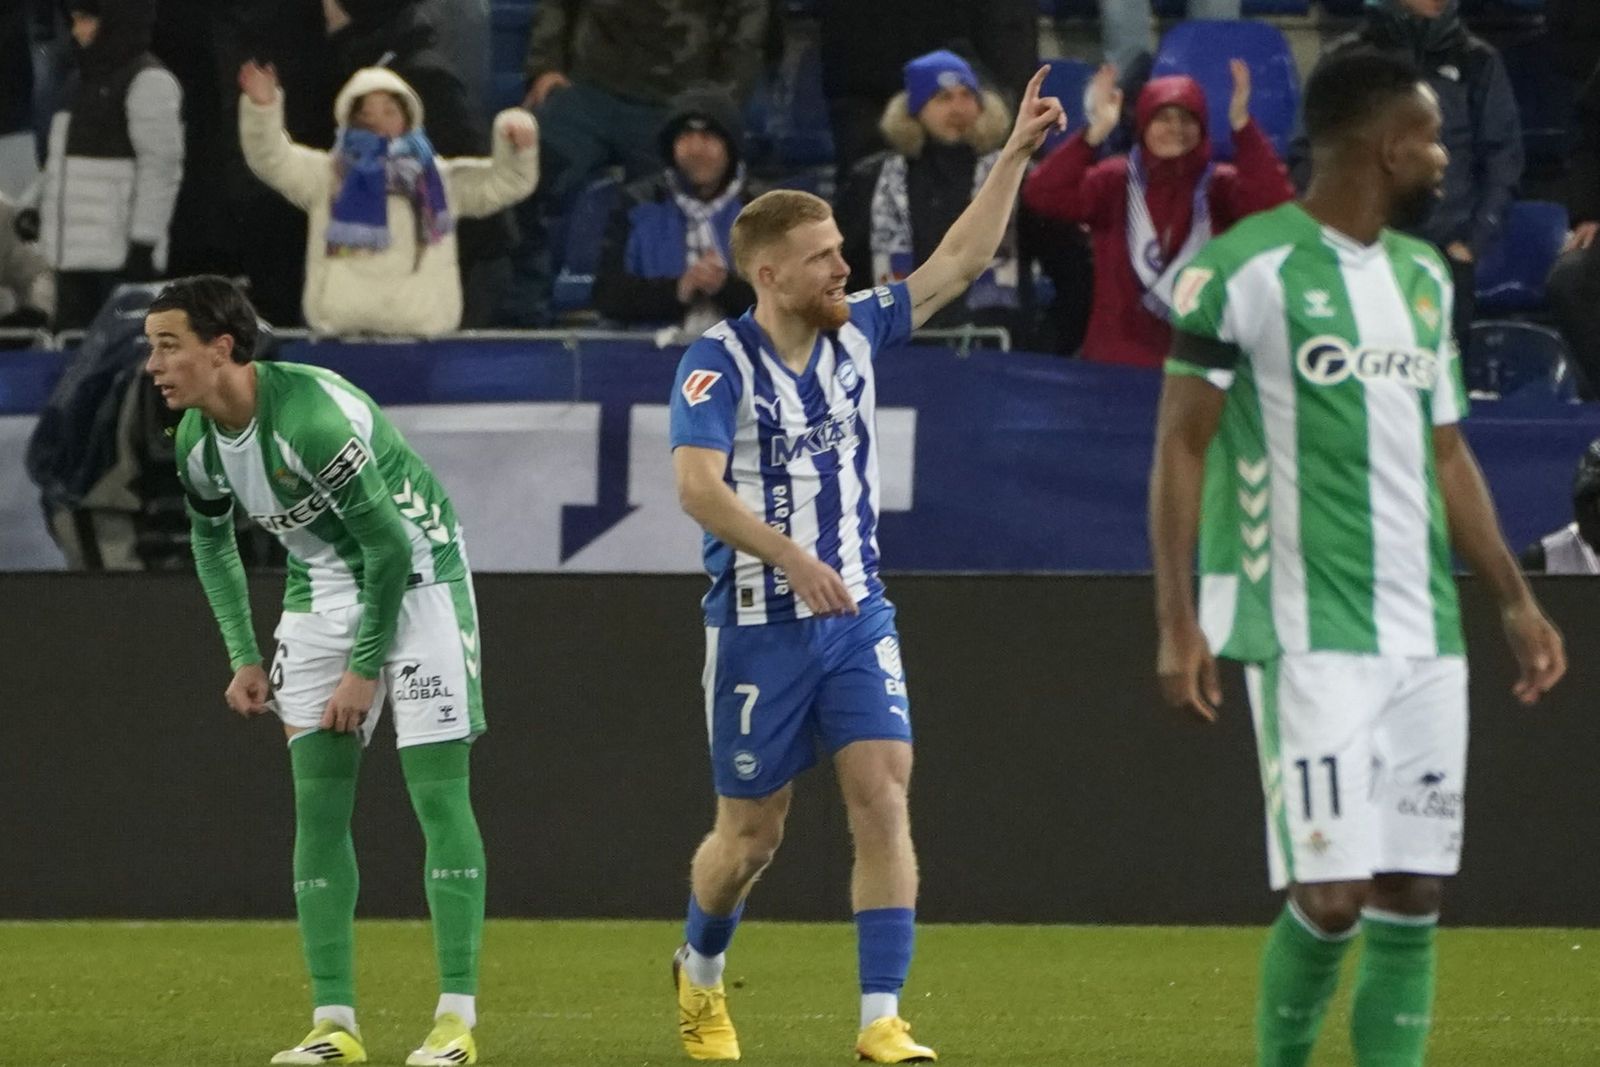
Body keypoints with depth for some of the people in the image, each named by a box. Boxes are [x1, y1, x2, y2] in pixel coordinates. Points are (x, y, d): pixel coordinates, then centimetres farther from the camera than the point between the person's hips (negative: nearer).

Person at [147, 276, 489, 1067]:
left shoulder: (311, 418, -30)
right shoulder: (197, 440, -5)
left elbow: (390, 546, -24)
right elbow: (211, 543, 15)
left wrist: (365, 668, -19)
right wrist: (244, 659, 10)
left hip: (413, 578, -7)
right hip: (321, 593, 7)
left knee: (438, 794, -10)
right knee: (318, 805, 1)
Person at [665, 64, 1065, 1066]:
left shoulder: (857, 335, 5)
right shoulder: (719, 362, -12)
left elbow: (961, 260, 11)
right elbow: (698, 485, -24)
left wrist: (1017, 152, 5)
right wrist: (792, 558, -35)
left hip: (858, 618, 4)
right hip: (758, 631, -4)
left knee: (883, 799, -12)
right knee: (752, 834, 7)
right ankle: (700, 973, 37)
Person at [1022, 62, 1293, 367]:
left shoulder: (1221, 188, 0)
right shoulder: (1114, 182, 1)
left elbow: (1276, 202, -20)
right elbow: (1040, 195, -12)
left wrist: (1242, 126, -26)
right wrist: (1095, 133, -22)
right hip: (1115, 361, 1)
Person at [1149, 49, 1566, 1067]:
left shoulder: (1425, 277, 15)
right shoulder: (1245, 269, -6)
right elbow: (1181, 447, -6)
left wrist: (1515, 599, 17)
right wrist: (1178, 622, -12)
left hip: (1425, 637, 7)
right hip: (1309, 631, -7)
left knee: (1414, 894, 2)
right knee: (1332, 895, -11)